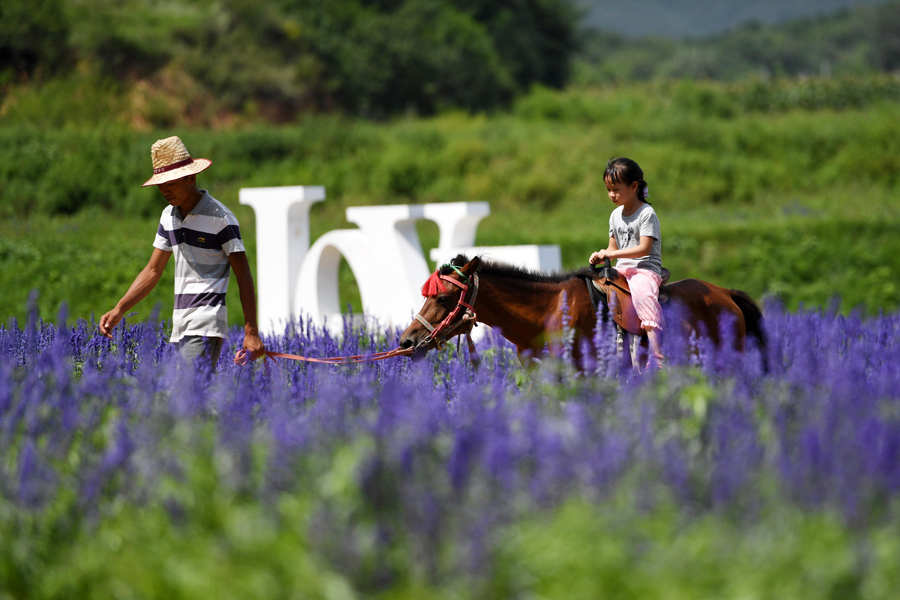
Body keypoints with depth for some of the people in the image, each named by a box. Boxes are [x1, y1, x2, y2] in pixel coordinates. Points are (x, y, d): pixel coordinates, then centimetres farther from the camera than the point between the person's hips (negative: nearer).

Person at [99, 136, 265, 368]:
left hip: (207, 324, -7)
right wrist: (119, 310, 10)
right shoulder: (169, 216, 14)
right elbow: (152, 271, 20)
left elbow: (244, 276, -8)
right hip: (181, 323, 7)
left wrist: (251, 332, -13)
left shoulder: (220, 218, -8)